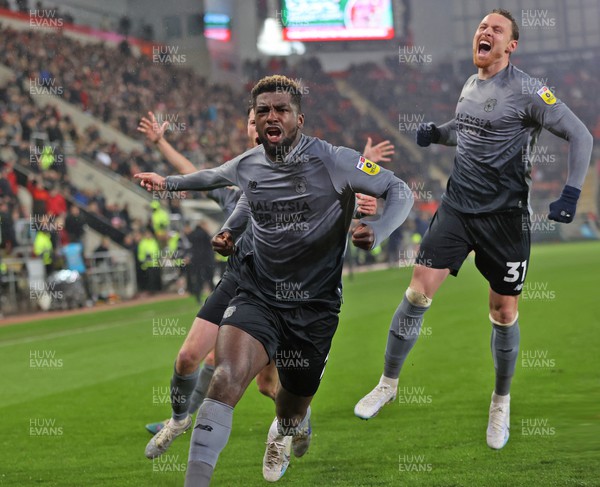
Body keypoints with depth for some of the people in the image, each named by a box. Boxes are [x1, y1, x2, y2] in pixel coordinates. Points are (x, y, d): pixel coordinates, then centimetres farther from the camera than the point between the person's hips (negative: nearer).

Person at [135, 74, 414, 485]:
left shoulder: (333, 161, -11)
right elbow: (215, 177, 27)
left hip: (315, 307, -1)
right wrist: (168, 182, 28)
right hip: (258, 298, 1)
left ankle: (284, 433, 57)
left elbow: (400, 192, -6)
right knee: (226, 379, -29)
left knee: (292, 410, 16)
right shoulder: (246, 166, 1)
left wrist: (377, 233, -24)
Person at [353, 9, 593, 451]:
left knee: (504, 313, 3)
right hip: (458, 204, 5)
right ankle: (389, 383, 11)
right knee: (419, 290, -4)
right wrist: (437, 132, 6)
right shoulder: (470, 86, 8)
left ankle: (502, 402, 25)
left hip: (505, 215, -5)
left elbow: (580, 136, -12)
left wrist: (571, 194, -22)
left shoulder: (525, 91, -12)